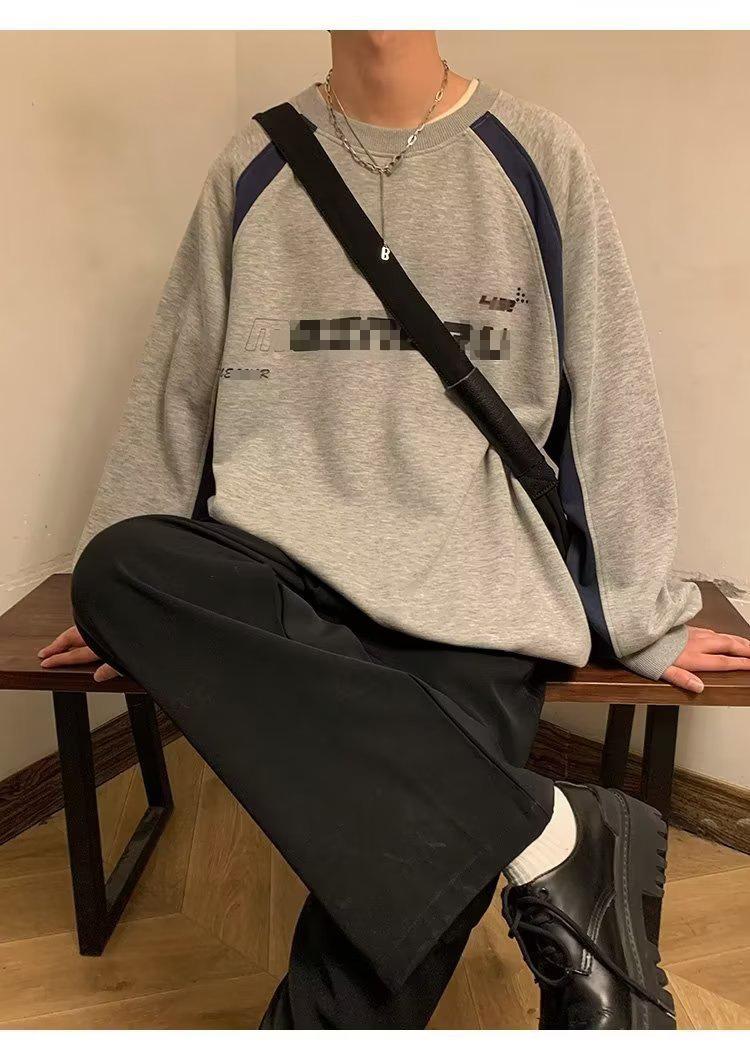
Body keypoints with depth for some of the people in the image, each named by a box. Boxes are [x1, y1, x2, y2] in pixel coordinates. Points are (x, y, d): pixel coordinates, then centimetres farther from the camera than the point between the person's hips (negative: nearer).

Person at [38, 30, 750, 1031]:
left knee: (414, 863, -26)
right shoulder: (253, 166, 11)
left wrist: (645, 614, 7)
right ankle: (547, 840, -25)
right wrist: (127, 596, 13)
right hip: (281, 569, 3)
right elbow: (176, 388, 12)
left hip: (475, 589, -2)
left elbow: (608, 396, 6)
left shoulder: (538, 156, 6)